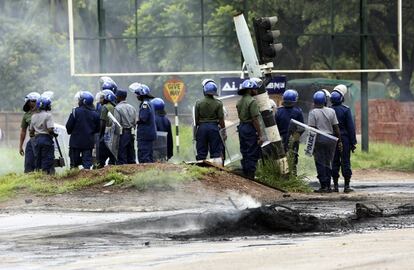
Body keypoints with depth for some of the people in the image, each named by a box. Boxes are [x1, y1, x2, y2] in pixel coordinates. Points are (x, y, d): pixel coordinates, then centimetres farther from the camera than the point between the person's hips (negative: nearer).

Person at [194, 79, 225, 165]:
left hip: (202, 127, 0)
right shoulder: (218, 103, -5)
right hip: (214, 127, 0)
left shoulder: (199, 103, -4)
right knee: (216, 152, 4)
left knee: (201, 152, 7)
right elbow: (221, 119, -3)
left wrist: (196, 129, 13)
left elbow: (196, 119, 0)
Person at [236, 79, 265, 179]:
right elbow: (255, 120, -19)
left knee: (245, 153, 14)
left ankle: (245, 174, 19)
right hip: (251, 129, -9)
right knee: (252, 155, -4)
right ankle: (250, 176, -5)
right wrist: (260, 135, -17)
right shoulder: (252, 101, -16)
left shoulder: (240, 102, 12)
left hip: (242, 127, 9)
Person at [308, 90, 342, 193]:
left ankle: (324, 186, -6)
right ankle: (328, 186, 12)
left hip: (318, 140, -4)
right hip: (329, 140, 4)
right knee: (327, 163, 13)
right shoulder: (331, 111, 5)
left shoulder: (313, 112, -6)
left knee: (320, 163, -1)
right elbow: (336, 127, 5)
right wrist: (339, 141, 10)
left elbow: (312, 129, -9)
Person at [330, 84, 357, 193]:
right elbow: (351, 127, -8)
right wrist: (353, 142, -3)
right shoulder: (345, 110, -8)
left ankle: (335, 186, 8)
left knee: (334, 162, 8)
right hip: (344, 139, -3)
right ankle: (347, 186, -1)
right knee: (345, 162, 0)